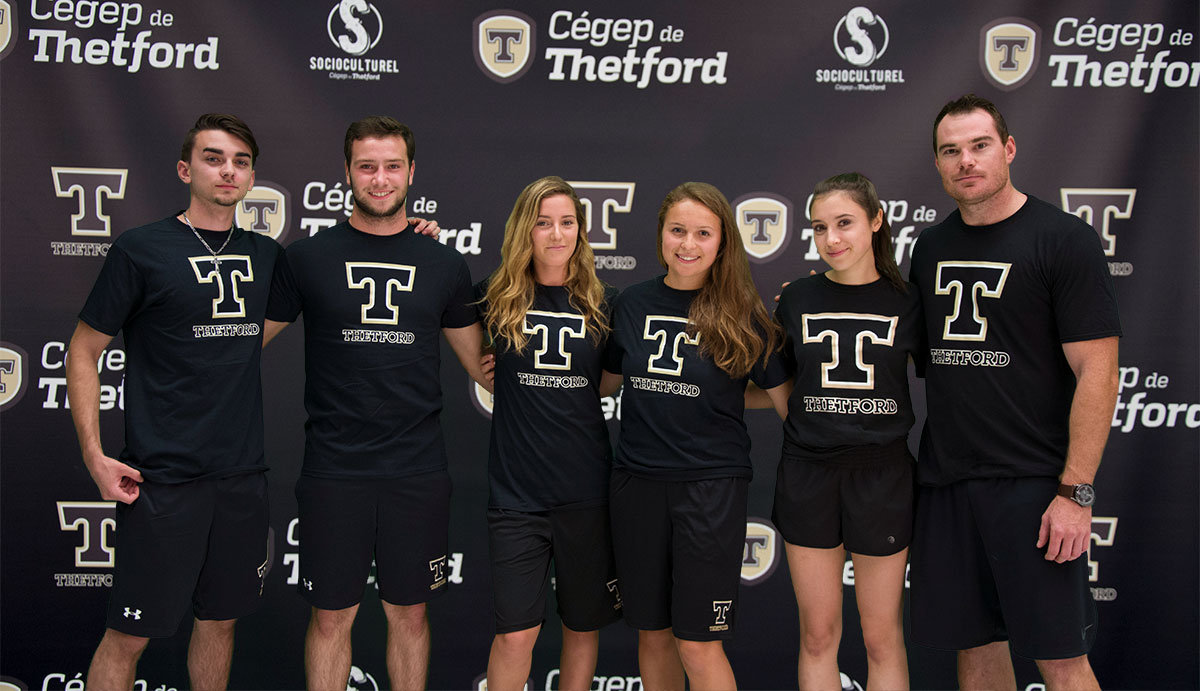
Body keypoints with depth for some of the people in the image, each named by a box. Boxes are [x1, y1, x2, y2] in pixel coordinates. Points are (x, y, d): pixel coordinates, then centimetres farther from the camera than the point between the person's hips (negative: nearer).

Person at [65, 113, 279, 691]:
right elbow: (83, 352, 0)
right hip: (163, 478, -4)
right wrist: (94, 454, -9)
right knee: (129, 635, 2)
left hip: (243, 474, 5)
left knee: (220, 620, 16)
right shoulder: (142, 250, -5)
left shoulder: (265, 254, 9)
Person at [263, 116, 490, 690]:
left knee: (410, 613, 12)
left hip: (418, 471, 2)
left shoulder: (443, 265, 6)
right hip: (334, 469, -1)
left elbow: (482, 365, 14)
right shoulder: (307, 257, 1)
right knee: (331, 615, 7)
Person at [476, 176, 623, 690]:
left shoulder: (604, 303, 3)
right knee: (516, 632, -3)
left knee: (584, 624, 14)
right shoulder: (495, 299, 1)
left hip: (587, 490, 2)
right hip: (515, 491, -1)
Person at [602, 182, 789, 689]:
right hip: (637, 480, 3)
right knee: (652, 633, 13)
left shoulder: (741, 315, -3)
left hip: (711, 484, -3)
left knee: (697, 644, -1)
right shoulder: (632, 304, 5)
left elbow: (786, 400, 0)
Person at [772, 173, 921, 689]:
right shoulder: (797, 299, 4)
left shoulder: (906, 302, 0)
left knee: (882, 638, 7)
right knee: (817, 634, 9)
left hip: (882, 472, -1)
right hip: (808, 472, 1)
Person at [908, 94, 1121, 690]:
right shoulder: (931, 247, 12)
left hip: (1032, 482, -5)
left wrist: (1076, 491, -16)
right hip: (944, 479, 5)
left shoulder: (1063, 238, -6)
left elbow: (1096, 370, -10)